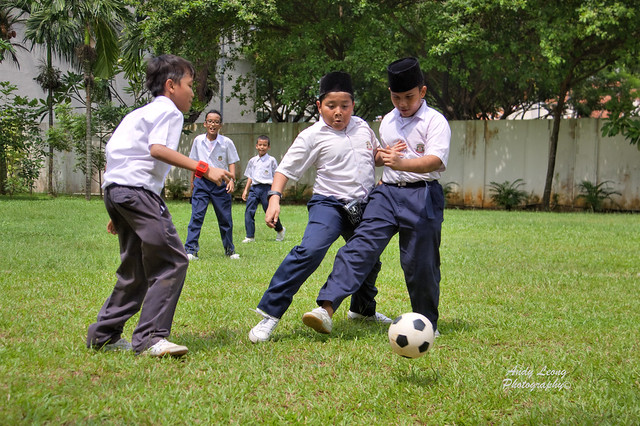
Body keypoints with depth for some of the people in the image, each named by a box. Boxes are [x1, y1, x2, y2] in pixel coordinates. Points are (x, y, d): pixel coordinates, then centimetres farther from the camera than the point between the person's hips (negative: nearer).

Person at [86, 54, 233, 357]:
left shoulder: (139, 113, 29)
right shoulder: (169, 111, 1)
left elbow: (114, 154, 29)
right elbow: (157, 148, -17)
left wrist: (117, 214, 31)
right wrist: (203, 169, -21)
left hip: (114, 188, 10)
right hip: (138, 190, -10)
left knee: (137, 269, 17)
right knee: (172, 261, -12)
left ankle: (104, 334, 21)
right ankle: (150, 338, -16)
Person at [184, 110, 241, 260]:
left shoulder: (227, 142, -3)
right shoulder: (198, 140, 3)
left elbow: (231, 163, 0)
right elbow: (194, 162, 13)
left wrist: (232, 180, -14)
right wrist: (192, 182, 14)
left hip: (220, 183, -1)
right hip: (201, 181, 1)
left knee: (225, 218, 5)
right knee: (196, 215, -9)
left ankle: (229, 250, 20)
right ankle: (190, 249, -7)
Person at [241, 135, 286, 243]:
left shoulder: (271, 160, 3)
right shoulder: (252, 161, 13)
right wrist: (246, 190, 13)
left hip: (266, 188, -3)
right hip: (254, 188, 3)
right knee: (249, 211, -9)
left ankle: (280, 230, 27)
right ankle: (250, 237, -3)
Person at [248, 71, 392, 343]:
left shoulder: (362, 127, 7)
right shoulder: (312, 136, -8)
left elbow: (377, 155, 24)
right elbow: (286, 168, -8)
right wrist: (274, 198, -22)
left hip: (363, 208, 6)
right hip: (329, 204, -6)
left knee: (370, 260, 20)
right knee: (310, 251, -28)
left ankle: (363, 310, 50)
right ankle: (269, 314, -24)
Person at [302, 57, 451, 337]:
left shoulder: (435, 121, -5)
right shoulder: (387, 122, 16)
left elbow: (435, 160, -20)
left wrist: (401, 163, -38)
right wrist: (382, 155, 7)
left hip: (422, 196, -4)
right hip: (387, 192, 5)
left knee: (420, 262, 0)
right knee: (361, 245, -13)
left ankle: (427, 323, 21)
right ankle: (326, 309, -25)